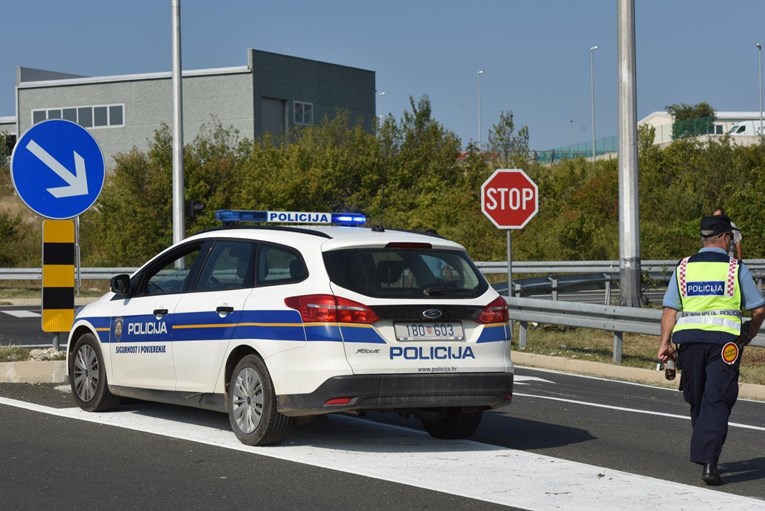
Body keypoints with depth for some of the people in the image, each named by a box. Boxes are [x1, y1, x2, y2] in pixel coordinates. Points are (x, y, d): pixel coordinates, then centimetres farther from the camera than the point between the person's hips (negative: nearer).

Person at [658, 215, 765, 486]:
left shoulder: (683, 267, 8)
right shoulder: (736, 268, 1)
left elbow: (669, 309, 3)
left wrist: (665, 343, 5)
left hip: (688, 338, 3)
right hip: (725, 340, -3)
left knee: (697, 400, 17)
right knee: (717, 402, -5)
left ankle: (705, 454, 29)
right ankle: (708, 461, -18)